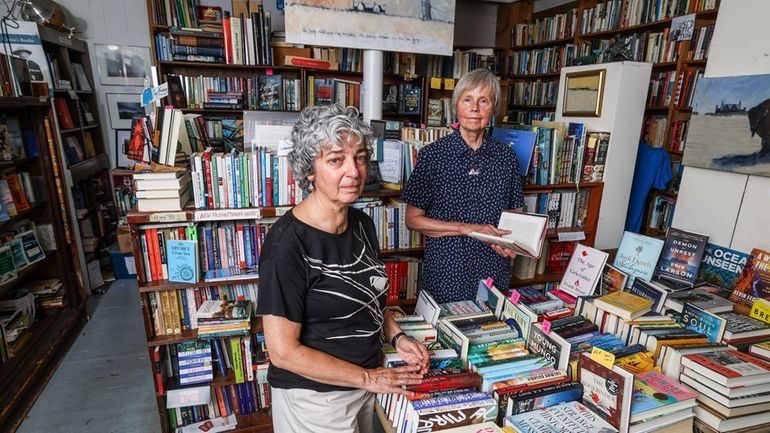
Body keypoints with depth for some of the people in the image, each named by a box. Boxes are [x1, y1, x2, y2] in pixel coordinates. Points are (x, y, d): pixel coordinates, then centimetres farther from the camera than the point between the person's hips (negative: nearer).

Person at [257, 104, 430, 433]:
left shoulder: (363, 223, -4)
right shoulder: (287, 244, -27)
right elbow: (283, 352, -23)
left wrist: (397, 337, -6)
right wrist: (368, 378, -18)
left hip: (364, 382, 7)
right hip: (314, 396, -6)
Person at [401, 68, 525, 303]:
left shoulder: (506, 156, 1)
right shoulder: (433, 154, -8)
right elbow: (413, 219, -7)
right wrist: (467, 228, -15)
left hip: (494, 274, 3)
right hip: (446, 274, -3)